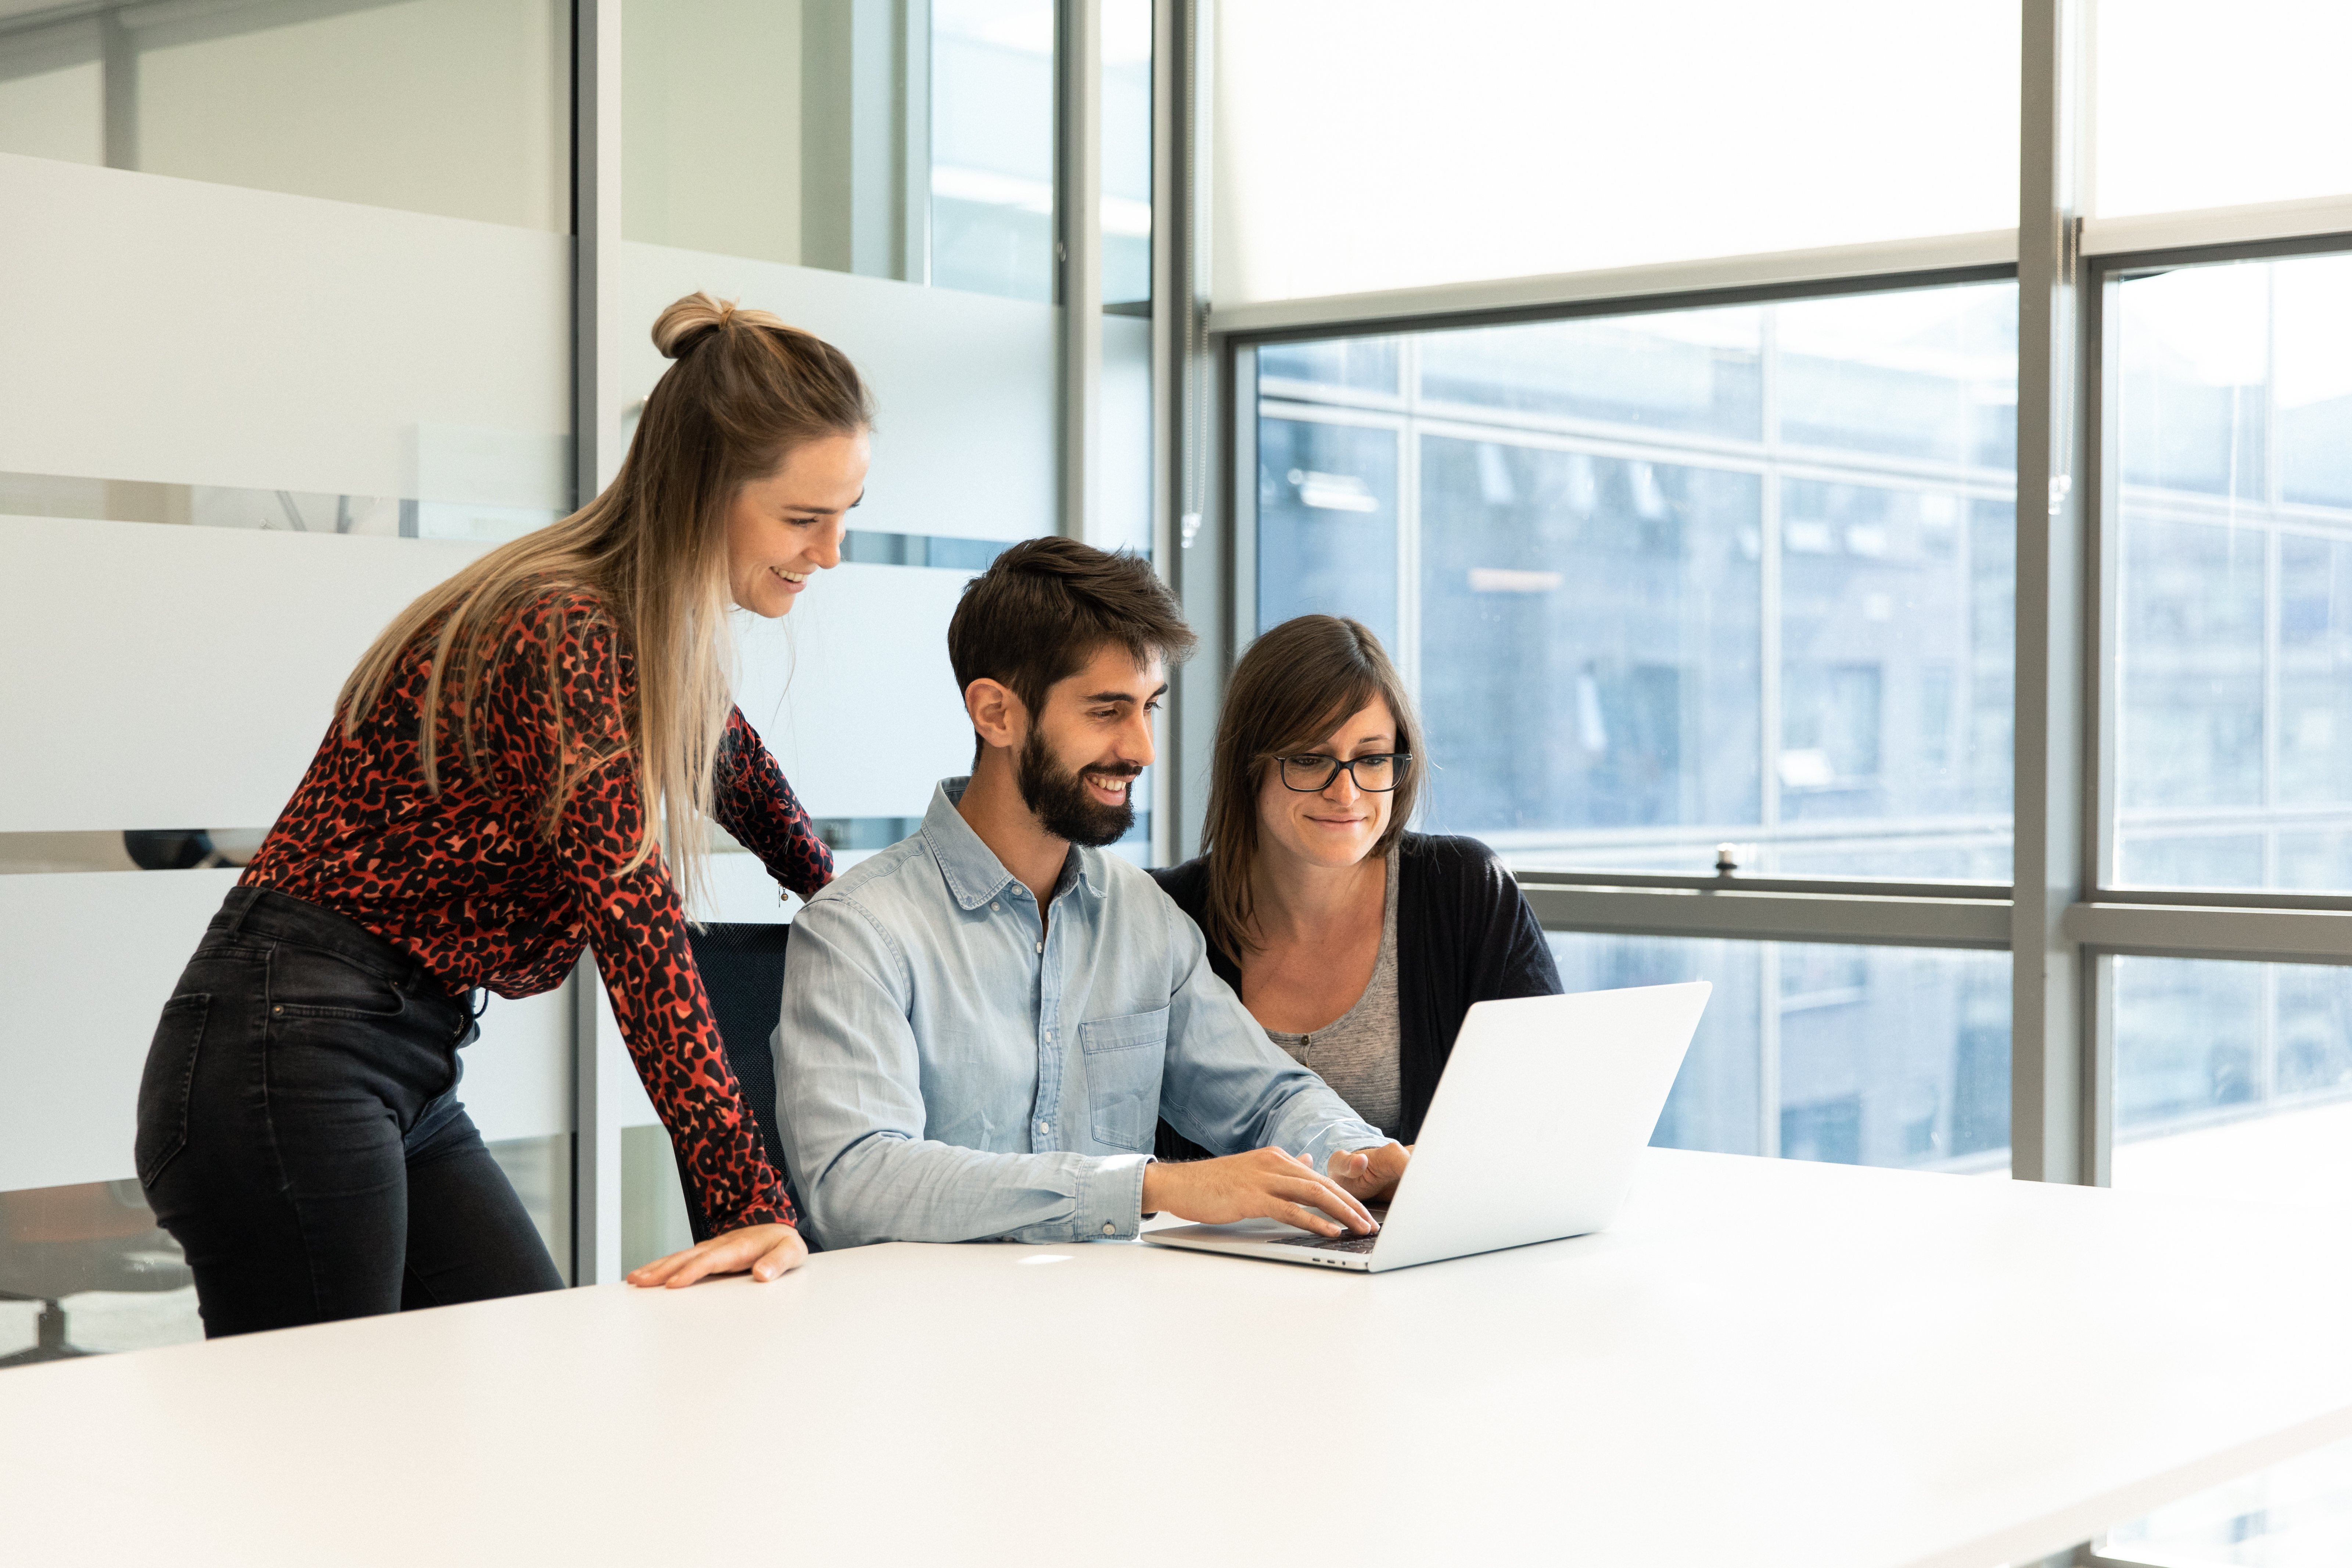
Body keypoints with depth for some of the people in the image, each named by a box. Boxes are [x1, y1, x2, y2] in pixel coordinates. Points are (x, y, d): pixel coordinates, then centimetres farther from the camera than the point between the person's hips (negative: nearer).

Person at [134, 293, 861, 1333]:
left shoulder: (667, 635, 10)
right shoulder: (567, 635, -19)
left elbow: (730, 761, 33)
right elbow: (635, 927, -24)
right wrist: (755, 1206, -26)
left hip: (411, 1077, 9)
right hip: (287, 1058, -9)